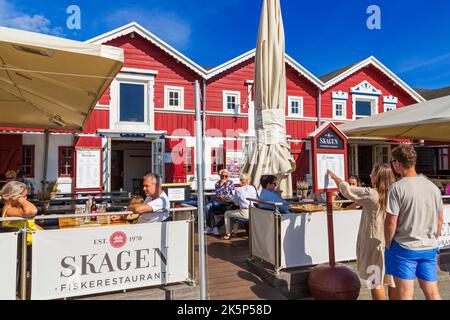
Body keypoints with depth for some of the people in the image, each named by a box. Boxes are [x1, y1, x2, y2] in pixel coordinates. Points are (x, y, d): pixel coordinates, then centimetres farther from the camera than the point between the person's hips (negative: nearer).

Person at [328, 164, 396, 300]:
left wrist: (333, 175, 7)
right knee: (392, 281, 16)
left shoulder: (370, 194, -17)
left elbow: (345, 189, -7)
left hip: (375, 244, -5)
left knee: (376, 282, 9)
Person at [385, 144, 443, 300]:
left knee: (405, 295, 5)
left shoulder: (398, 188, -15)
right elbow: (440, 220, 11)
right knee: (433, 293, 17)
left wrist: (388, 245, -1)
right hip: (430, 248, 6)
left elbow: (391, 222, -15)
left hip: (404, 248, -5)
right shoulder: (433, 186, 3)